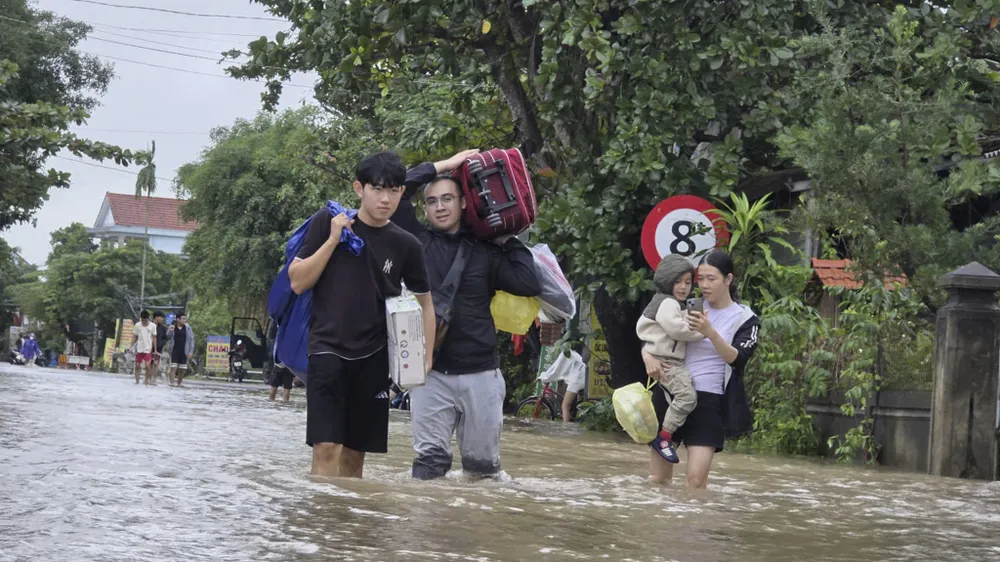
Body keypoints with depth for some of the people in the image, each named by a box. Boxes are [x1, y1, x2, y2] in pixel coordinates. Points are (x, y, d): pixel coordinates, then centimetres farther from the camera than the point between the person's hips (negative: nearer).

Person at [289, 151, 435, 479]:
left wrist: (426, 356, 2)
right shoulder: (328, 223, -1)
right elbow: (298, 283, -2)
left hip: (374, 358, 3)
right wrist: (333, 240, -12)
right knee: (326, 447, -15)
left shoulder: (405, 245, 3)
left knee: (355, 453, 9)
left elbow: (424, 302, 13)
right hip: (327, 349, -3)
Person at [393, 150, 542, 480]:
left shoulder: (484, 252, 9)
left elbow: (529, 285, -2)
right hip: (431, 374, -1)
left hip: (480, 374, 1)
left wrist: (509, 241, 7)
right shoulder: (418, 242, 7)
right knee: (429, 459, -6)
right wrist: (442, 167, 4)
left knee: (483, 465, 7)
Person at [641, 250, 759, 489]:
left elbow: (737, 359, -13)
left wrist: (709, 332, -29)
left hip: (708, 401, -3)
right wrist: (648, 356, -11)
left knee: (696, 479, -13)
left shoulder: (745, 319, 2)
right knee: (657, 478, 4)